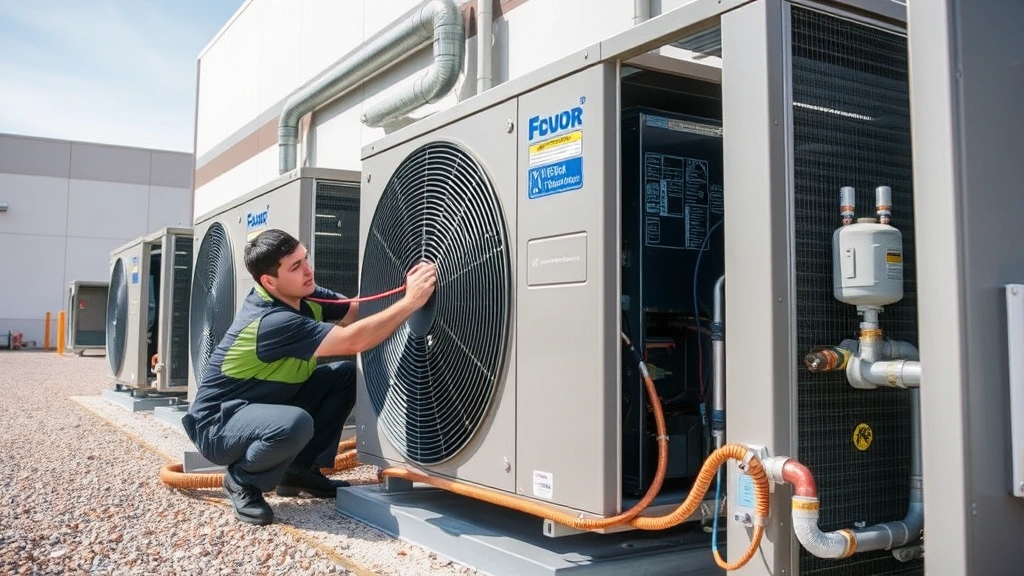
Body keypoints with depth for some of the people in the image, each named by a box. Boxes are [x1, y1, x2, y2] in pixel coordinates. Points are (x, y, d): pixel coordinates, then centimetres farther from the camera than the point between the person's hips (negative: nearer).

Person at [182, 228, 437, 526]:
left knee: (346, 374, -4)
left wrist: (403, 288, -21)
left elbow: (357, 311, -5)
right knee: (296, 424, -38)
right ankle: (242, 480, -5)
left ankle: (300, 469, 8)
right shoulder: (271, 321, -32)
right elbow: (353, 341, -36)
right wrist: (411, 301, -36)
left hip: (261, 407, 9)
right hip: (219, 424, -9)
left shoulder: (304, 295, -6)